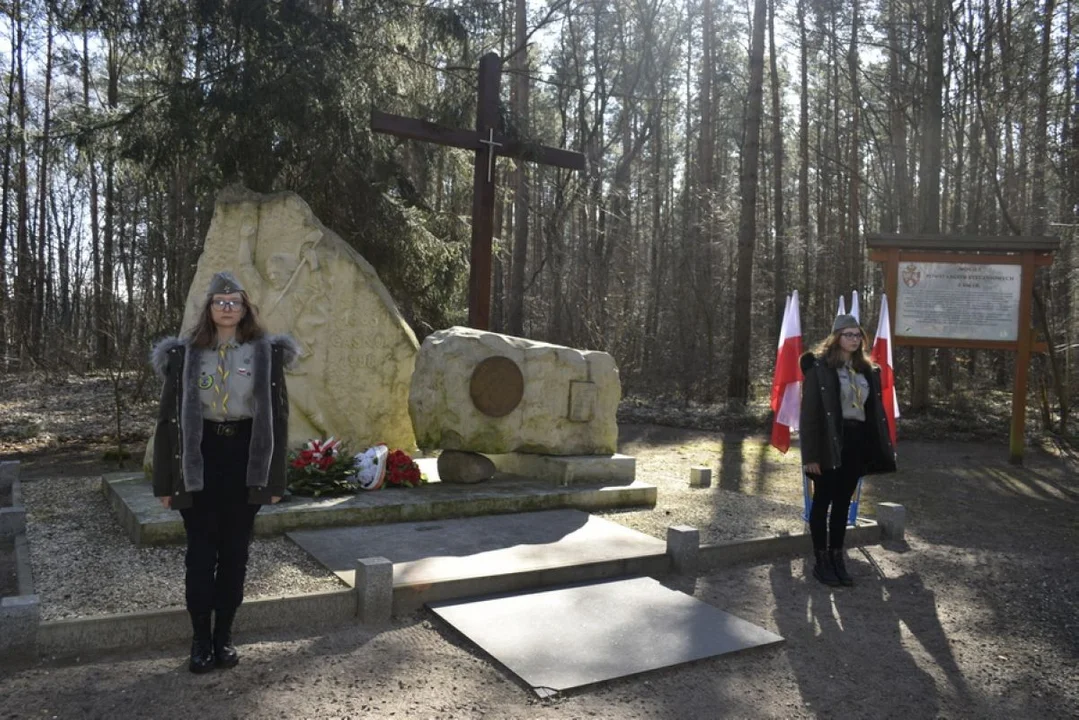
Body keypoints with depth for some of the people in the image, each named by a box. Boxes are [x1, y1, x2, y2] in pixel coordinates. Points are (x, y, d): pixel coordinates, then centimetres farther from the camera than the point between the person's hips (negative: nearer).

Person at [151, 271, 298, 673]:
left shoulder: (266, 353, 2)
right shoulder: (185, 354, 2)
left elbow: (277, 414, 3)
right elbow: (169, 416, 3)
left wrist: (275, 478, 0)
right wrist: (165, 482, 0)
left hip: (245, 458, 1)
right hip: (199, 459, 0)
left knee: (235, 551, 9)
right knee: (201, 552, 5)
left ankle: (224, 635, 23)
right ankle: (201, 639, 19)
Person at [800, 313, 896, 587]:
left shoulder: (867, 370, 12)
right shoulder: (819, 366, -8)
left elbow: (876, 411, 13)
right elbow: (809, 412, -11)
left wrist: (883, 449, 7)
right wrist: (810, 454, -17)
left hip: (857, 442, 6)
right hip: (830, 443, -6)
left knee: (843, 502, 12)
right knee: (823, 501, 4)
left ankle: (837, 558, 21)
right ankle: (821, 560, 13)